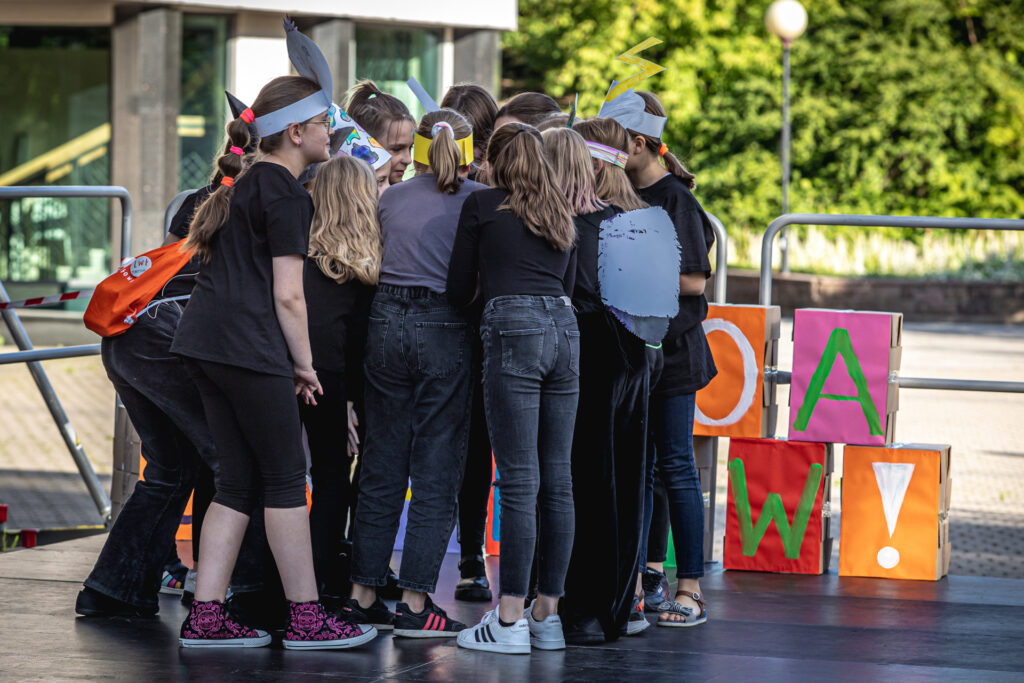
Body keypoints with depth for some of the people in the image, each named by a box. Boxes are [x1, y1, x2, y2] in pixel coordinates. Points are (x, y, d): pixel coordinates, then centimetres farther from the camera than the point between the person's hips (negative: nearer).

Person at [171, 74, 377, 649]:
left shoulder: (244, 183, 19)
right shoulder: (287, 195, -9)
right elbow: (287, 295, -13)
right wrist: (305, 365, -3)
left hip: (202, 341, 9)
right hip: (249, 346, -9)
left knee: (239, 481, 10)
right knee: (286, 477, -2)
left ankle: (206, 617, 6)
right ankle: (306, 617, 2)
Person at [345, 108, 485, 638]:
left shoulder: (392, 198, 10)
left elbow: (377, 261, 15)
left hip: (387, 323, 4)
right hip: (446, 331, -4)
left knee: (381, 465, 11)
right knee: (436, 468, 1)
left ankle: (363, 594, 13)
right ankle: (415, 603, -1)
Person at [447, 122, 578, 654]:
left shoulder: (482, 206, 5)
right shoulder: (559, 213, 19)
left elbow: (458, 290, 7)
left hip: (513, 331, -6)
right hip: (564, 330, 6)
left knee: (519, 479, -7)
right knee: (557, 478, 6)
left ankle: (510, 620, -7)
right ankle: (547, 613, 10)